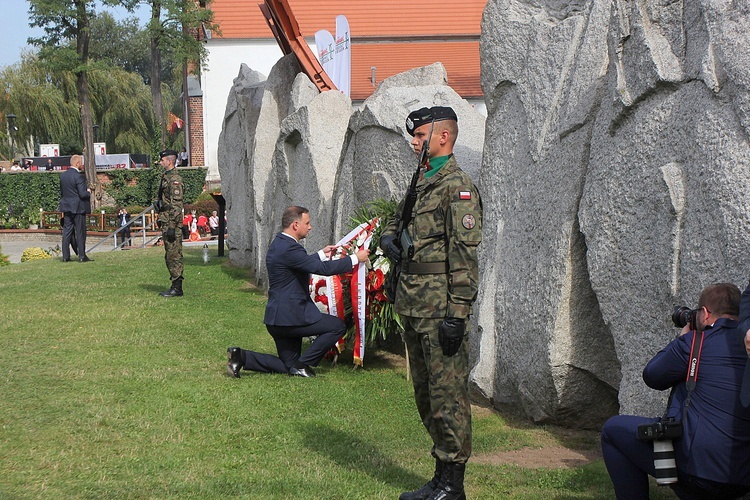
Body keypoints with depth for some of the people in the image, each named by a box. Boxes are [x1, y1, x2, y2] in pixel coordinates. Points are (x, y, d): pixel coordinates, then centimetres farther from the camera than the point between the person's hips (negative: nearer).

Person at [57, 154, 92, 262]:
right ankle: (82, 256, 2)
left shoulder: (63, 175, 7)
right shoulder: (79, 176, -17)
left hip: (67, 208, 7)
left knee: (67, 232, 8)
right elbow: (83, 194, -20)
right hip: (78, 208, -7)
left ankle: (65, 256, 8)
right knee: (80, 232, 0)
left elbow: (61, 192, 14)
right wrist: (88, 192, 0)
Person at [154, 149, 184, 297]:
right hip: (165, 221, 11)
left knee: (174, 255, -8)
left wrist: (172, 226, -23)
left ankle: (177, 288, -6)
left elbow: (176, 204, -20)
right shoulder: (166, 177, 18)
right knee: (169, 256, 12)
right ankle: (174, 286, 17)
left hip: (172, 223, -11)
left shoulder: (175, 178, -14)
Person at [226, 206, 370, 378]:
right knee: (338, 326, -4)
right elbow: (323, 268, -22)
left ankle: (241, 356, 6)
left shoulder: (279, 243, 12)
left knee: (288, 366, 17)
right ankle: (302, 364, -2)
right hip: (290, 316, -10)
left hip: (278, 318, 10)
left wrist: (322, 254, 25)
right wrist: (355, 258, -14)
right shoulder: (289, 248, -20)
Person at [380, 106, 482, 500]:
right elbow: (394, 223, 30)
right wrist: (389, 239, 5)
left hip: (439, 305, -10)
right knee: (425, 392, 14)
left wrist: (457, 315, -21)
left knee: (447, 394, -5)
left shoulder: (458, 186, -11)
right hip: (412, 305, 10)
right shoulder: (420, 183, 17)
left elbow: (465, 254, -17)